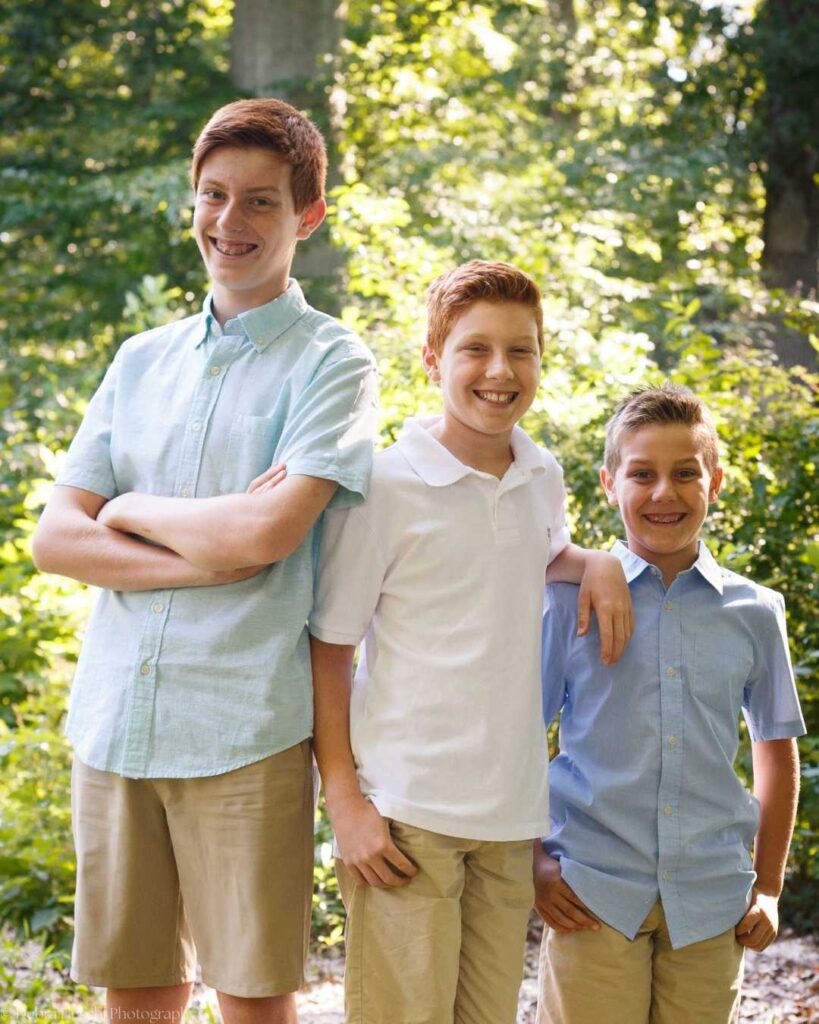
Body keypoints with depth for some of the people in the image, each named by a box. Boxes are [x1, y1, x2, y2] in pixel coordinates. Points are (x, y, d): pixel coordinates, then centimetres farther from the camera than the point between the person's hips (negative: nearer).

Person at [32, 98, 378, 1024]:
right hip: (114, 724, 5)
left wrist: (130, 510, -1)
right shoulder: (142, 361, 14)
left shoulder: (329, 363, -2)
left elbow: (266, 532, -17)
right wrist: (206, 556, -8)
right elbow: (55, 540, 5)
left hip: (245, 731, -4)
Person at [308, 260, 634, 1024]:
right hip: (407, 810, -5)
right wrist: (344, 802, -10)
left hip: (511, 814, 5)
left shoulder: (542, 479, 8)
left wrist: (599, 564, 8)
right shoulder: (385, 488, -8)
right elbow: (329, 651, -4)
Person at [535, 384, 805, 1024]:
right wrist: (534, 862, -2)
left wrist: (768, 885, 11)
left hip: (710, 900, 2)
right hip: (594, 894, -2)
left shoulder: (755, 612, 5)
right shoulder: (571, 598, -1)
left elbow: (777, 750, 14)